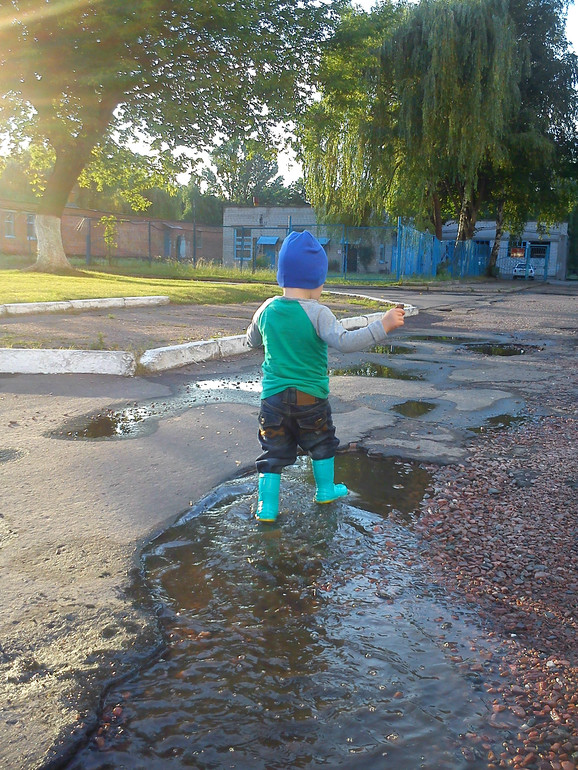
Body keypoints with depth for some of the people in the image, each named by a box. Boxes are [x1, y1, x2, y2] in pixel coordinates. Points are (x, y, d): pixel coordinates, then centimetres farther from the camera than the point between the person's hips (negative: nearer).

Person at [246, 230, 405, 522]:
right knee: (322, 444, 21)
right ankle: (325, 490, 37)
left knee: (273, 453, 9)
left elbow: (252, 341, 16)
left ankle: (267, 506, 9)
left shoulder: (267, 309, 0)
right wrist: (383, 325, -25)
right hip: (310, 398, -3)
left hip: (273, 396, 3)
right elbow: (344, 342, -28)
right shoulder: (317, 313, -17)